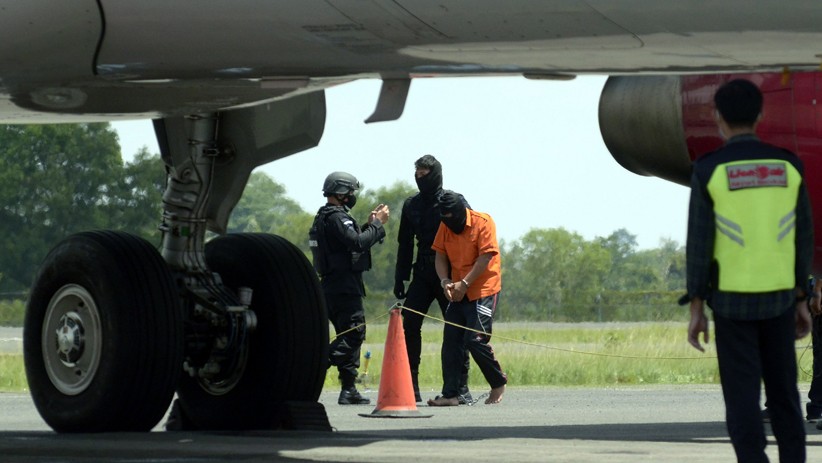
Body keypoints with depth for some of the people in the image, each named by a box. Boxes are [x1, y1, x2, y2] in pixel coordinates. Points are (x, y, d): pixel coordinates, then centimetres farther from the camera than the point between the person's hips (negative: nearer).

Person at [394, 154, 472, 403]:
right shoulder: (411, 205, 12)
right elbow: (405, 244, 17)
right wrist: (400, 278, 13)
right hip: (422, 276, 4)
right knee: (409, 326, -5)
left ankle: (461, 389, 0)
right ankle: (411, 387, 0)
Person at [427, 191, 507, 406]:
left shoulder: (483, 222, -12)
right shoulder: (445, 227, 6)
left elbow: (485, 258, -16)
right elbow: (440, 257, 7)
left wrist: (464, 284, -20)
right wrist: (445, 281, -12)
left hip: (482, 292, -6)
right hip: (458, 294, 6)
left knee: (476, 340, -12)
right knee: (451, 343, -1)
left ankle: (499, 384, 9)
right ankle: (450, 394, 0)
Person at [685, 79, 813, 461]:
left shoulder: (708, 171, -10)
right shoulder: (787, 166, 0)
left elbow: (699, 245, -10)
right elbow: (802, 240, 3)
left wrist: (695, 311, -3)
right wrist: (801, 302, 12)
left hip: (732, 300, -3)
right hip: (777, 297, 3)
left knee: (742, 399, 2)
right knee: (782, 393, 14)